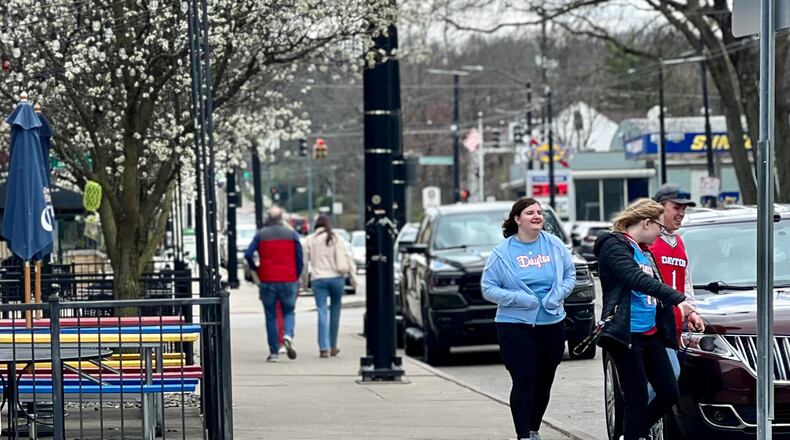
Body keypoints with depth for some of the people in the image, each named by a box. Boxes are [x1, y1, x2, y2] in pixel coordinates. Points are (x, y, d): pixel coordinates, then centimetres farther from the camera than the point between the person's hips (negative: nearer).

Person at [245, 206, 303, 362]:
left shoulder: (261, 235, 2)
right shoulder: (292, 235, 4)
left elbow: (248, 254, -5)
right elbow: (299, 259, 2)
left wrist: (254, 270, 11)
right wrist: (296, 278, 12)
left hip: (267, 280, 0)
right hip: (288, 280, 0)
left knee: (270, 316, 7)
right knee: (288, 312, 13)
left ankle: (274, 352, 4)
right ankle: (288, 336, -17)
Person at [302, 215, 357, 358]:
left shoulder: (310, 240, 3)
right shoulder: (338, 239, 8)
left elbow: (304, 261, 2)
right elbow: (349, 257, 4)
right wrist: (352, 276, 8)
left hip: (318, 279, -1)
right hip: (337, 277, 1)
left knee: (322, 313, -5)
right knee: (335, 312, 12)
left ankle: (324, 348, -16)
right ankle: (333, 347, 19)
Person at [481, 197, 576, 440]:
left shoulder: (555, 245, 3)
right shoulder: (502, 252, -4)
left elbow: (570, 275, 11)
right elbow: (488, 288, -3)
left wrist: (559, 293, -9)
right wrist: (517, 298, -17)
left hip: (552, 323, 4)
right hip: (516, 326, -4)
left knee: (544, 382, 12)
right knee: (523, 382, -12)